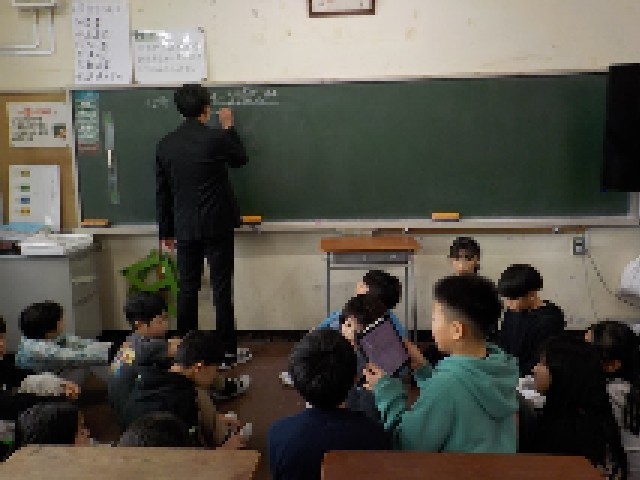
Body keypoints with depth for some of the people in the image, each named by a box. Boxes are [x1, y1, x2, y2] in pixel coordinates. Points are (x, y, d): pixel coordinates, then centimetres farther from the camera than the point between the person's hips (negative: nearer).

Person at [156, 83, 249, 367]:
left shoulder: (165, 145, 2)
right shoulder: (216, 138, -11)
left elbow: (162, 192, 7)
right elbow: (240, 159, 10)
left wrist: (166, 231, 16)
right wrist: (228, 127, 22)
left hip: (185, 229, 4)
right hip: (217, 226, -3)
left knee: (187, 290, 12)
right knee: (221, 289, 3)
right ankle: (227, 349, 9)